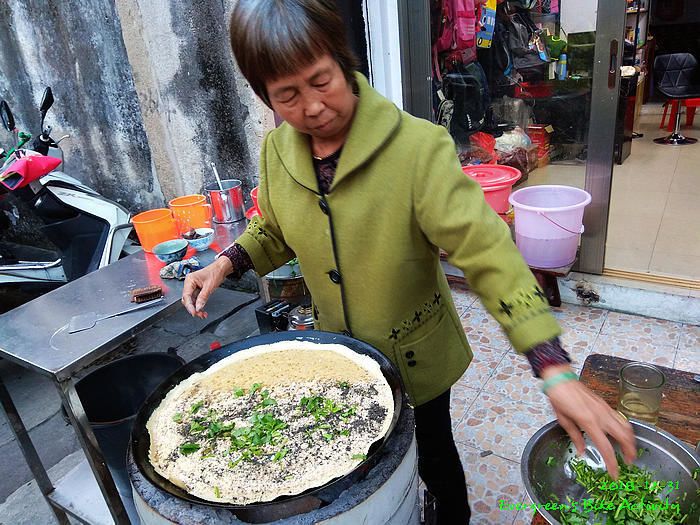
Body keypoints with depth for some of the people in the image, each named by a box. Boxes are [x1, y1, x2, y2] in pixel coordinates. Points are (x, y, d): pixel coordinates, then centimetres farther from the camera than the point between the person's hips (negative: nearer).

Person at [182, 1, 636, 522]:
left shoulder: (417, 146, -27)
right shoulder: (277, 152, -9)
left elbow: (486, 251, -30)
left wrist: (557, 371, -36)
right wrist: (226, 262, -9)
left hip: (417, 356, -4)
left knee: (432, 459, 21)